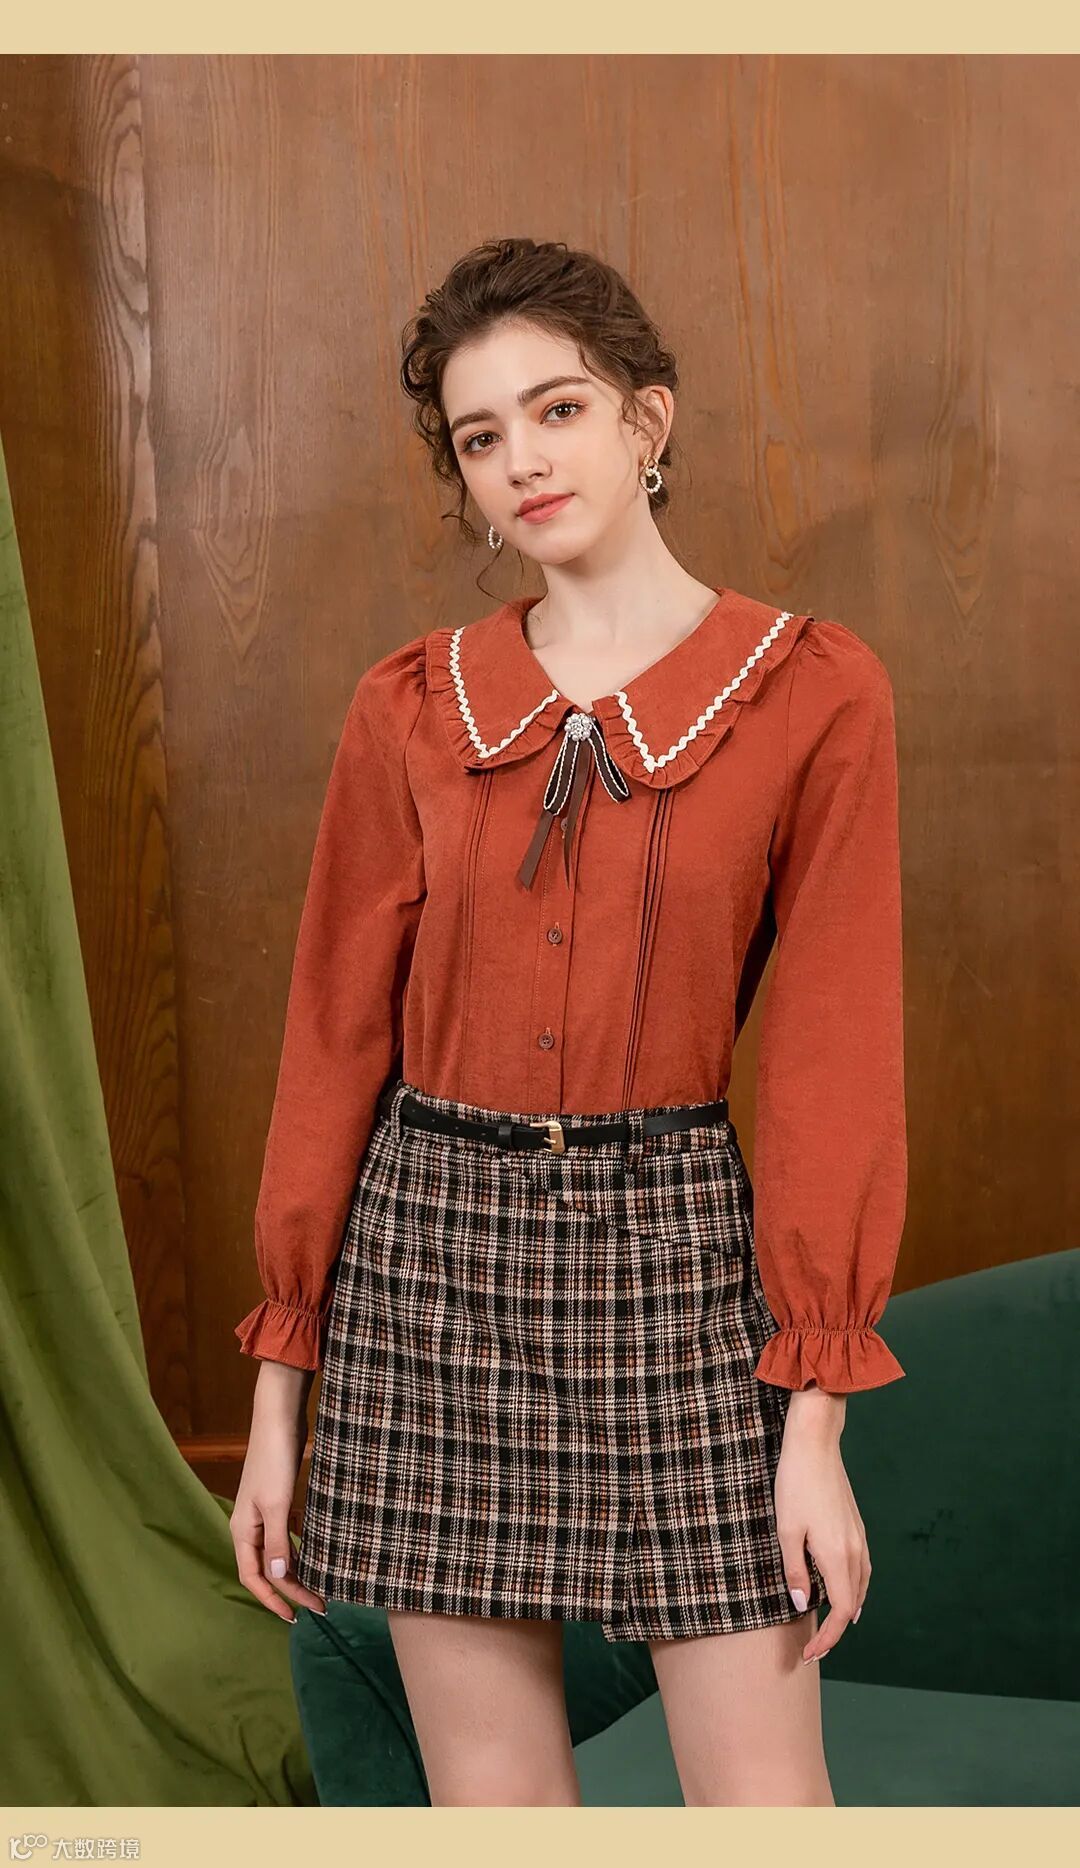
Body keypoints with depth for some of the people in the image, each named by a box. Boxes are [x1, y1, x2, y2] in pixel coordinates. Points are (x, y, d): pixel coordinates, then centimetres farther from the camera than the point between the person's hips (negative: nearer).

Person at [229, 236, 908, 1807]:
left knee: (767, 1810, 1)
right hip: (429, 1247, 2)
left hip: (675, 1245, -2)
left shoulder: (814, 695, -3)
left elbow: (836, 1054, -4)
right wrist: (280, 1393, 6)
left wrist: (817, 1416, -7)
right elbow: (334, 1038, 7)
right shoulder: (411, 709, 4)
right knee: (491, 1805, 9)